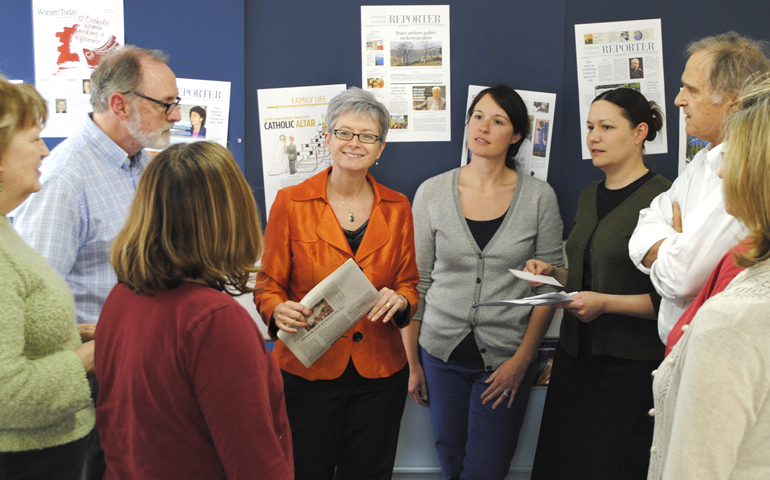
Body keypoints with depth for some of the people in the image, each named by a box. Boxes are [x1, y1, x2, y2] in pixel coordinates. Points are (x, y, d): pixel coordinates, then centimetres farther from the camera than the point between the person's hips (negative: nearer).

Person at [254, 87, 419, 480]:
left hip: (379, 372, 3)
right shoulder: (291, 202, -3)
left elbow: (409, 284, 10)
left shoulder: (397, 208, 6)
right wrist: (279, 311, -22)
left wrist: (399, 300, -12)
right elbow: (268, 285, 0)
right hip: (308, 368, -2)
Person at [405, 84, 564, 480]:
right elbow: (416, 282, 3)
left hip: (506, 358, -1)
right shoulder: (432, 192, 0)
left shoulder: (539, 197, -3)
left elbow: (549, 288, -1)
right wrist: (412, 361, 3)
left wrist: (522, 359, -7)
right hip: (442, 353, 2)